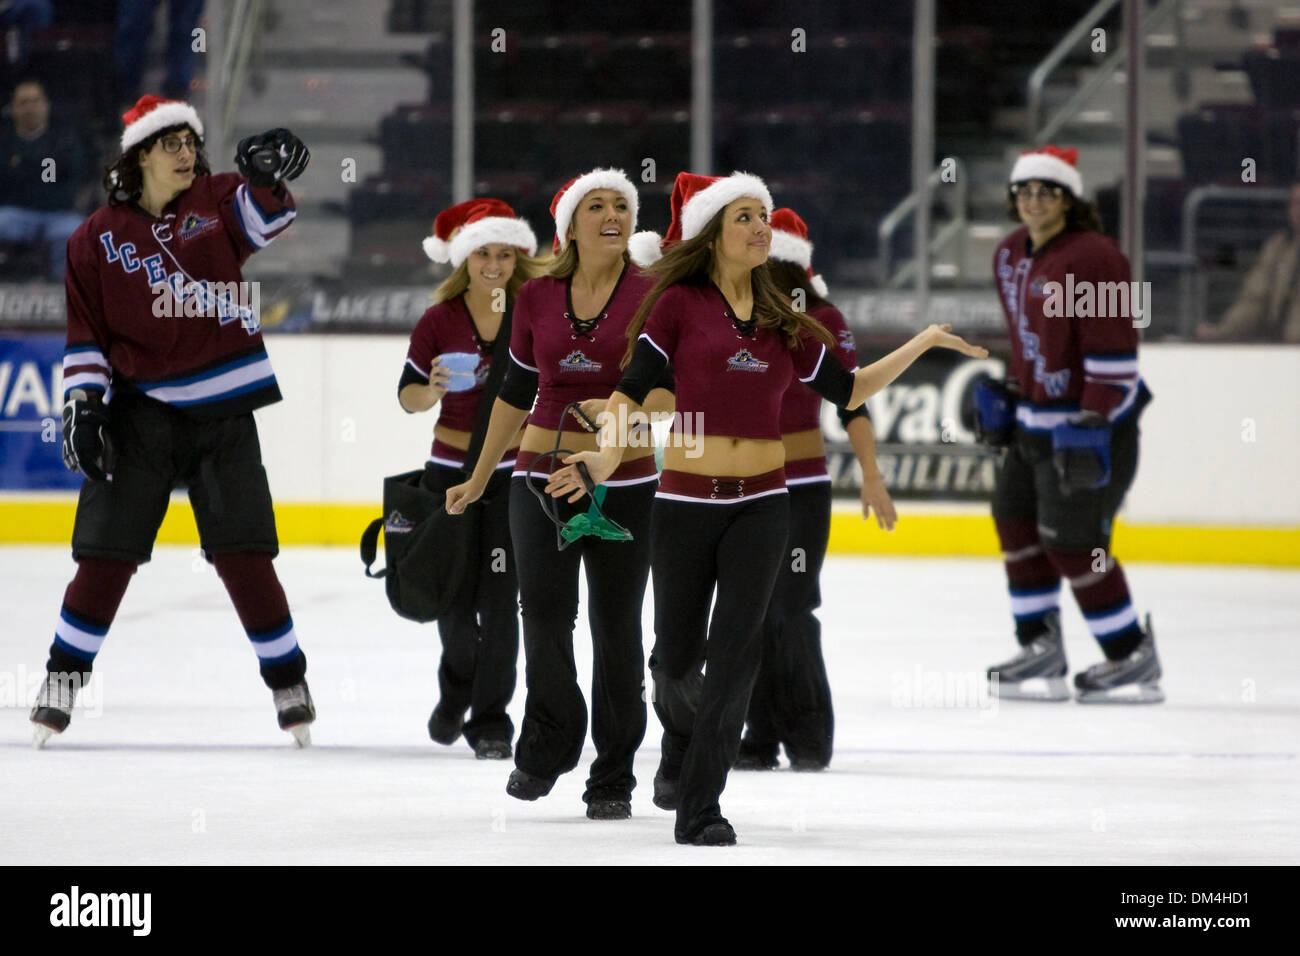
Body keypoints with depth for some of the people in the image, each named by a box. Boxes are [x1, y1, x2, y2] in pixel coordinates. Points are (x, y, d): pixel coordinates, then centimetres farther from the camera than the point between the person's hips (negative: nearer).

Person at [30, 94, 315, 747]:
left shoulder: (217, 202, 3)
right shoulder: (97, 239, 2)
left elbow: (262, 217, -16)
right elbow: (85, 331, 6)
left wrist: (269, 172, -37)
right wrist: (82, 403, -4)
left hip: (222, 411, 0)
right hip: (139, 415, 0)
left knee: (243, 553, -2)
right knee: (105, 554, -1)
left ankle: (288, 681, 11)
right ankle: (63, 679, 12)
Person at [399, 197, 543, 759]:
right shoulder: (440, 321, -4)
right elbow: (408, 394, 0)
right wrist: (433, 391, -21)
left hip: (514, 469, -1)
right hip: (451, 468, 1)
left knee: (499, 597, -8)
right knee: (452, 597, 7)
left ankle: (490, 719, 2)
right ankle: (457, 687, 37)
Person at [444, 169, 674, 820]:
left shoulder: (652, 295, -4)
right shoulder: (538, 297, 6)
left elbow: (675, 388, -12)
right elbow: (516, 393, 16)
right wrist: (479, 479, 22)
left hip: (624, 480, -2)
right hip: (543, 474, 2)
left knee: (615, 627, 2)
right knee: (544, 615, -9)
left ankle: (612, 778, 13)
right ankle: (549, 743, 15)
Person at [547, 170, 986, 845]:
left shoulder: (782, 323, 9)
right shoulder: (680, 303, -4)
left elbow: (846, 390, 16)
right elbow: (631, 389, -10)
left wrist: (922, 343, 13)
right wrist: (607, 453, -28)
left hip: (760, 504, 2)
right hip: (686, 502, -2)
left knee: (733, 654, -8)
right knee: (677, 659, 7)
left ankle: (700, 809, -4)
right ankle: (680, 744, 42)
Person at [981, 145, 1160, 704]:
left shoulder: (1093, 258, -21)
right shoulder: (1010, 255, 8)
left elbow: (1114, 351, -23)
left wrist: (1092, 423, -25)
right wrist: (1008, 395, 21)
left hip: (1091, 420, -9)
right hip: (1036, 417, 9)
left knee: (1072, 541, -8)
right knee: (1017, 521, 11)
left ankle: (1132, 659, 4)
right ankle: (1040, 648, 21)